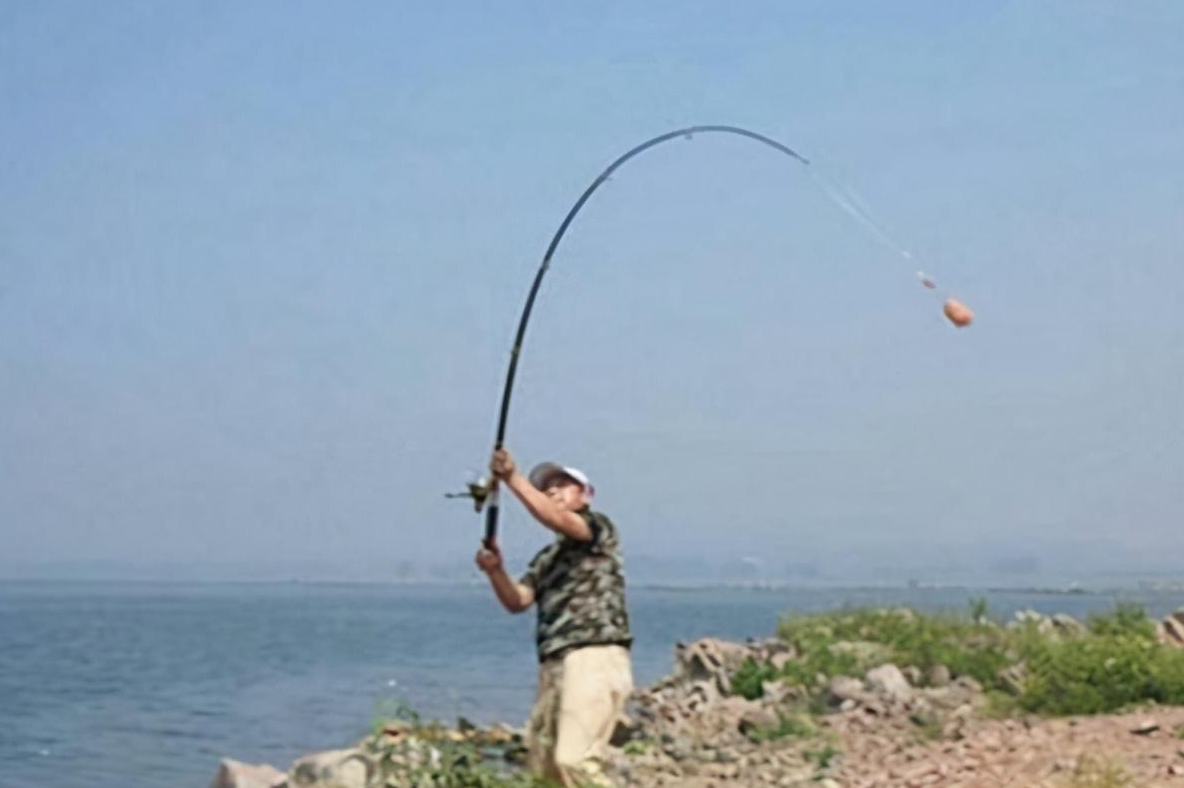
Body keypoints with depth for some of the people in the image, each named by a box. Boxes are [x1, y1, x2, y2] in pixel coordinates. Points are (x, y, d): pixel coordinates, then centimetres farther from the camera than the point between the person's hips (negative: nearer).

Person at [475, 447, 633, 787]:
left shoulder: (599, 528, 4)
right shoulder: (546, 558, 25)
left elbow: (556, 520, -17)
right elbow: (517, 601, 11)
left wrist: (513, 478, -21)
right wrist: (495, 571, -7)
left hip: (594, 659, -8)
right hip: (554, 666, 8)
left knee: (574, 760, -21)